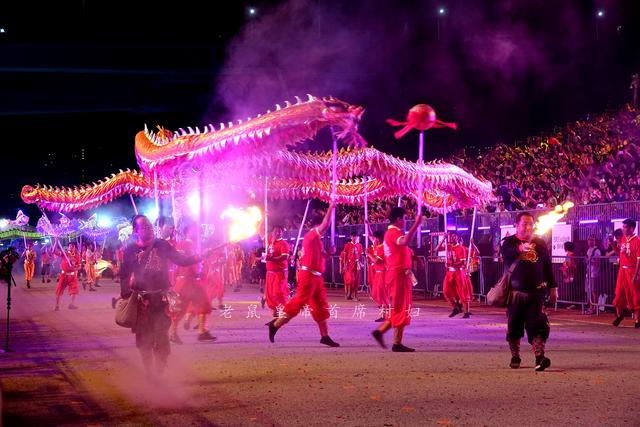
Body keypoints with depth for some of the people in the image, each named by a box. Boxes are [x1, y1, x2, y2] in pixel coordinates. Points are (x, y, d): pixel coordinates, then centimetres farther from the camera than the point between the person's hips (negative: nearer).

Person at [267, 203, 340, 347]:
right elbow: (325, 224, -22)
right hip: (309, 275, -10)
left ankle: (325, 336, 7)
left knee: (320, 306, 7)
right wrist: (330, 208, -13)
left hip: (316, 276, 10)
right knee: (299, 302, -8)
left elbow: (319, 257, 21)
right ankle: (276, 324, 0)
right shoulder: (312, 235, -10)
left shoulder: (315, 239, 18)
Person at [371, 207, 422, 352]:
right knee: (401, 309, -5)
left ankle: (380, 331, 10)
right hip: (399, 274, -10)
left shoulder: (390, 233, 18)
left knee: (396, 308, 16)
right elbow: (405, 241, -38)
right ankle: (397, 343, -3)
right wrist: (416, 224, -36)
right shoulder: (394, 232, -15)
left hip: (395, 274, 10)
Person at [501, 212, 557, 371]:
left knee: (538, 325, -10)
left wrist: (553, 288, 14)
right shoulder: (510, 242, 3)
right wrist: (520, 248, -42)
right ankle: (515, 357, 19)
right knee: (514, 326, 6)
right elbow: (505, 253, -22)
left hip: (536, 292, 1)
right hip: (515, 292, -1)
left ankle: (540, 357, -17)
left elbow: (547, 266, 17)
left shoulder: (540, 243, 13)